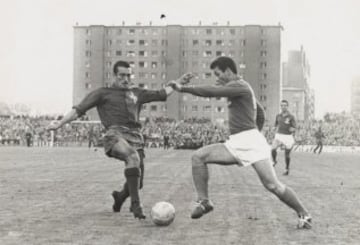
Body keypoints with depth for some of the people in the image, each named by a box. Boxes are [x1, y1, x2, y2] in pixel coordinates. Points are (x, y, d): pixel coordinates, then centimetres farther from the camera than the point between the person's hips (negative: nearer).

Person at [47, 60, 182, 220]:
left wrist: (178, 83, 26)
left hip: (135, 136, 5)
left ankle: (120, 197, 37)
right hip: (116, 134, -5)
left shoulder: (137, 93, 26)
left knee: (137, 181, 1)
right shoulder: (103, 93, 15)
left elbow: (161, 94, 31)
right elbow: (79, 110, 10)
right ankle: (136, 205, -35)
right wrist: (59, 124, 3)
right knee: (133, 157, -36)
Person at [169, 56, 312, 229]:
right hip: (235, 144, 9)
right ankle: (204, 201, -4)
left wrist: (183, 88, -9)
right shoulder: (235, 88, 19)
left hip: (251, 142, -9)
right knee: (198, 157, -6)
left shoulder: (240, 86, -10)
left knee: (272, 185, -12)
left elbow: (211, 92, -16)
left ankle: (304, 214, 6)